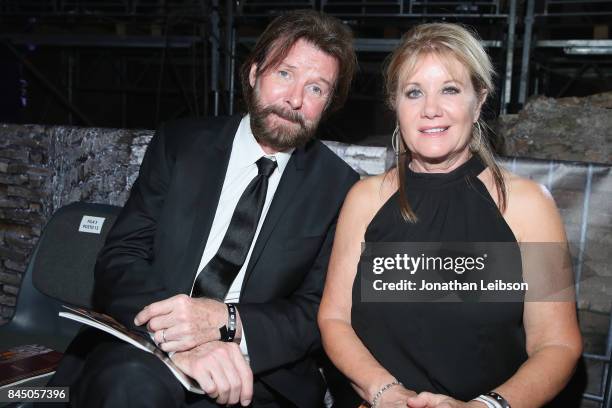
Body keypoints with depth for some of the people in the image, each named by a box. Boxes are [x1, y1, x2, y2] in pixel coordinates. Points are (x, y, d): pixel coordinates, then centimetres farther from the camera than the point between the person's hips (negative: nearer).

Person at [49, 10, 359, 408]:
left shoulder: (338, 187, 3)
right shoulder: (179, 144, 4)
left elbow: (321, 312, -1)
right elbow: (119, 259, -3)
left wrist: (226, 321, -20)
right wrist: (180, 336, -23)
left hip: (260, 372, 0)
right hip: (144, 349, 1)